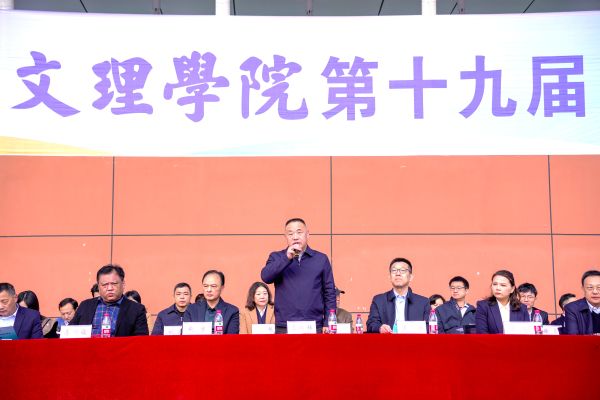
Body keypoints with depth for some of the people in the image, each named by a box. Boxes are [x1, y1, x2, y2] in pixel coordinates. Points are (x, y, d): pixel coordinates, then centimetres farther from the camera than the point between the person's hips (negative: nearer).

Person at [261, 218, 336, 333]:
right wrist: (286, 258, -16)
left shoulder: (321, 259, 9)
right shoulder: (276, 257, 10)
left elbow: (329, 293, 9)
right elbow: (265, 277, -8)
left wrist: (327, 323, 2)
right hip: (284, 328, 0)